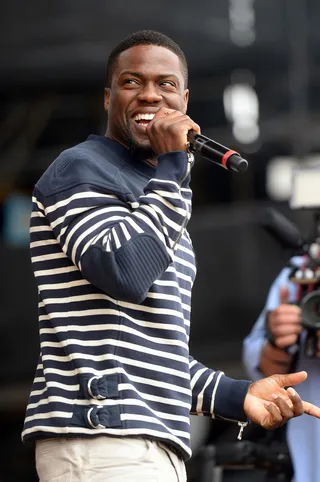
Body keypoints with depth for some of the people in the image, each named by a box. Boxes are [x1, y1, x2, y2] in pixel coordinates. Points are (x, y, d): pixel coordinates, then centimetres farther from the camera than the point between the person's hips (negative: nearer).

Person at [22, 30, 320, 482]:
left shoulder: (153, 196, 27)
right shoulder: (81, 169, 0)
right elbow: (126, 272, -19)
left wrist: (236, 396, 17)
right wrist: (172, 167, -9)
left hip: (155, 444, 9)